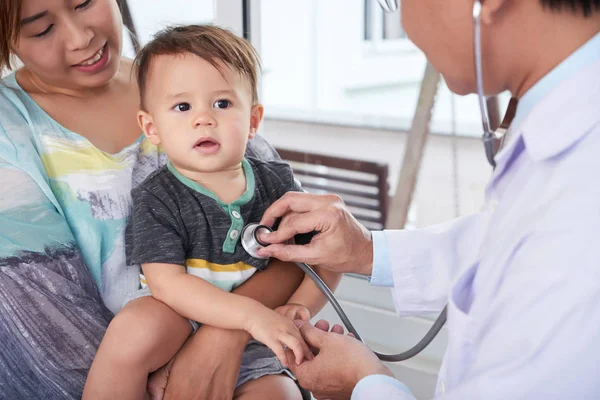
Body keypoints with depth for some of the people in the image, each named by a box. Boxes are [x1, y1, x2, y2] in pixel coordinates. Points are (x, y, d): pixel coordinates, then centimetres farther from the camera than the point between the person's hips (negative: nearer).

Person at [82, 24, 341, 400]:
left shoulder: (277, 183, 1)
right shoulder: (158, 199, -9)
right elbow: (166, 282, -20)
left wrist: (300, 307, -15)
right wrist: (252, 314, -29)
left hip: (255, 353, 2)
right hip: (179, 336, -2)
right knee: (136, 327, -32)